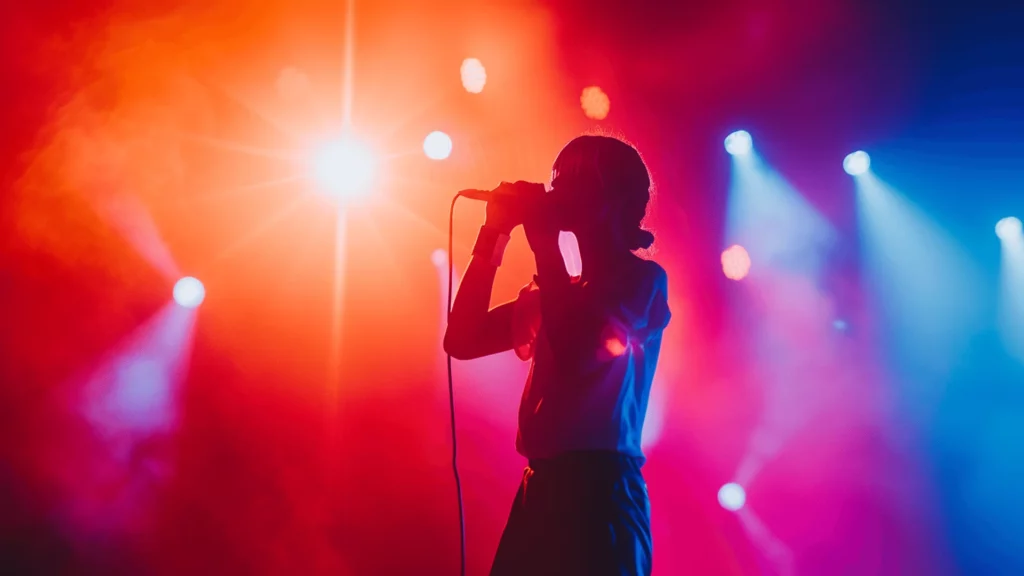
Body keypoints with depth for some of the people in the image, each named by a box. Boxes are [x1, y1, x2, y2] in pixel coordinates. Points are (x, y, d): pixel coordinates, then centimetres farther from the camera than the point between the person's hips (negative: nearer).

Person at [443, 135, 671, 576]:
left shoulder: (643, 279, 0)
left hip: (600, 487, -6)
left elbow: (577, 353, -17)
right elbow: (462, 340, 13)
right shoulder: (557, 290, 20)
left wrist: (543, 240, -8)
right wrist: (493, 235, 8)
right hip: (541, 488, 7)